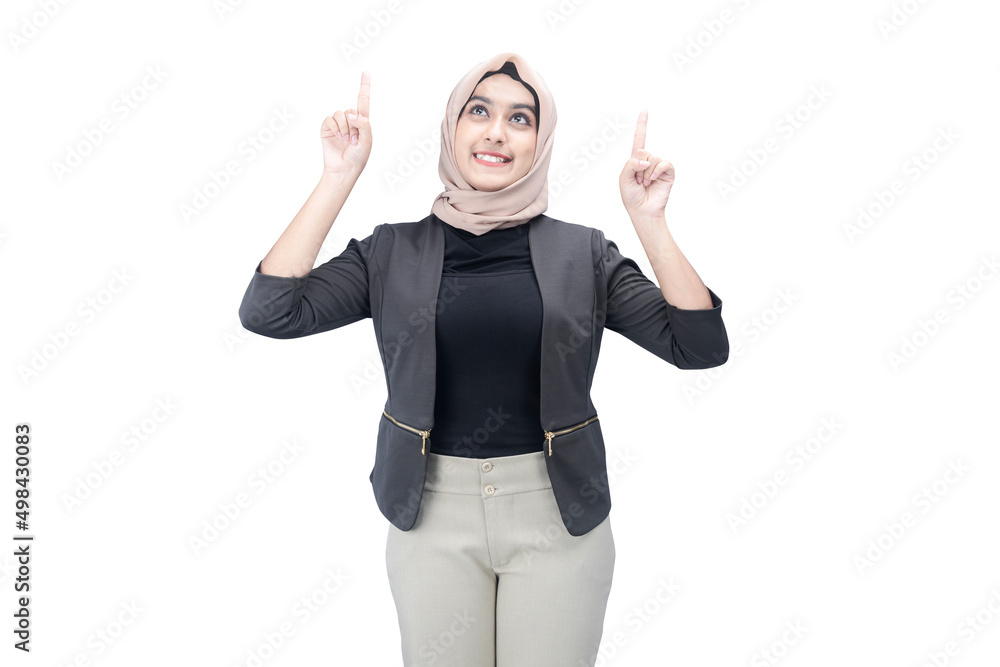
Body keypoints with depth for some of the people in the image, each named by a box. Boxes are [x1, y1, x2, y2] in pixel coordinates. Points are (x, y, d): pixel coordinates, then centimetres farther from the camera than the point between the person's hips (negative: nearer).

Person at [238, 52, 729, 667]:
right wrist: (339, 178, -14)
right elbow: (269, 311, -12)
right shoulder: (394, 252, 0)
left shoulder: (583, 252, -1)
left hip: (557, 513, 0)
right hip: (434, 512, 0)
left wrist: (649, 219, -15)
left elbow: (701, 347, -7)